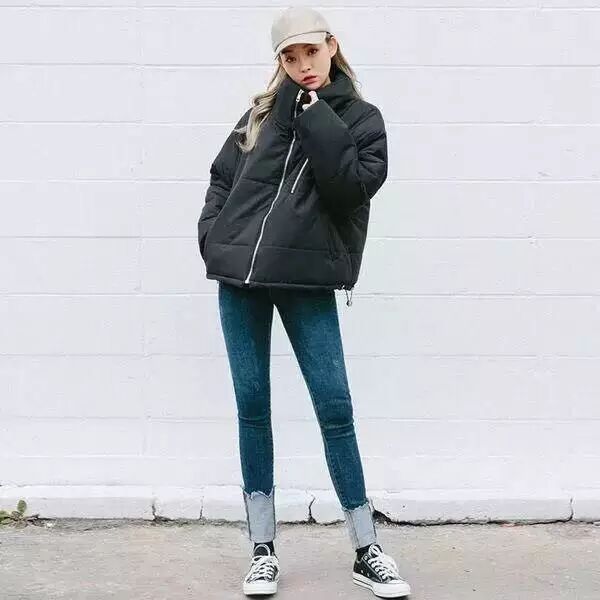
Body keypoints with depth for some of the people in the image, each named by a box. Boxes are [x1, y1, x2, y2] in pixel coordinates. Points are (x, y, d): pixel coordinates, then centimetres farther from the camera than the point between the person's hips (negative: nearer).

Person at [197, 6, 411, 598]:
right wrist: (213, 239, 2)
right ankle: (263, 551, 14)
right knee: (252, 406, 4)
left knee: (334, 408, -4)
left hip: (307, 280, -3)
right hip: (239, 275, 3)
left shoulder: (360, 117, 5)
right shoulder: (265, 110, 12)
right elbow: (222, 175, 16)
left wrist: (317, 118, -11)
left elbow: (355, 183, -13)